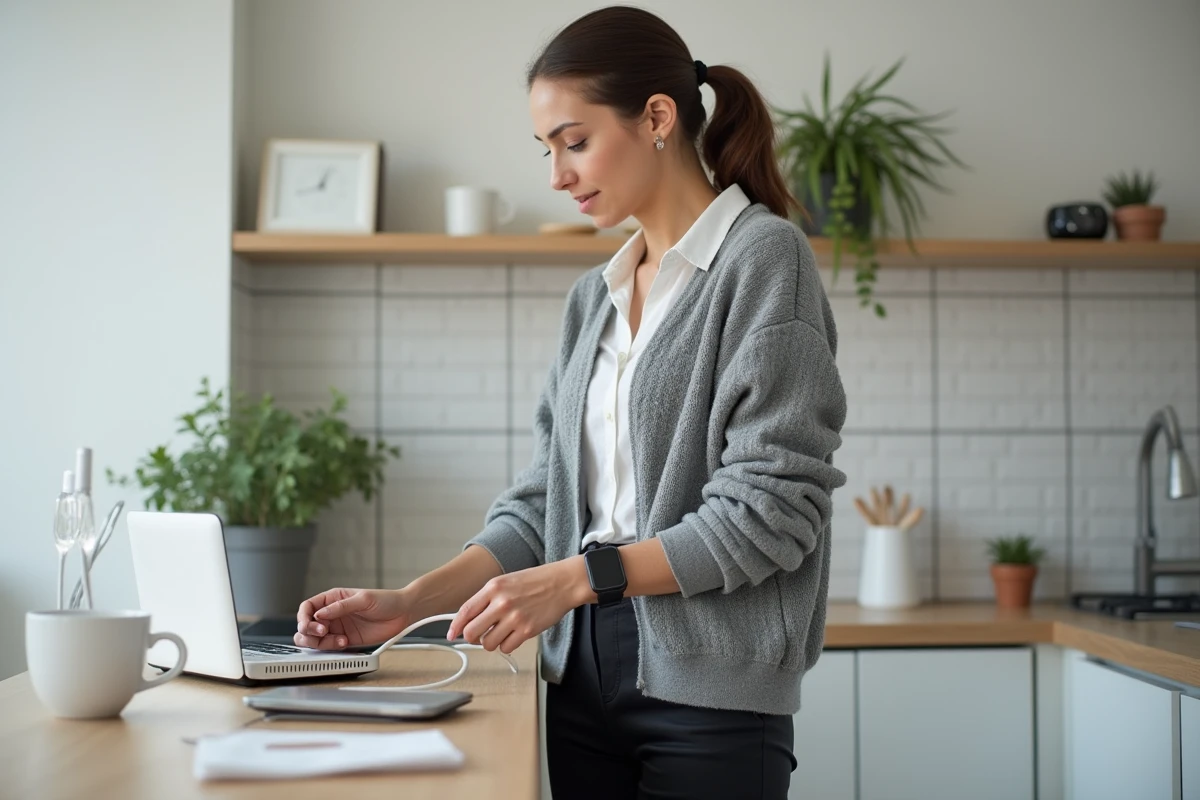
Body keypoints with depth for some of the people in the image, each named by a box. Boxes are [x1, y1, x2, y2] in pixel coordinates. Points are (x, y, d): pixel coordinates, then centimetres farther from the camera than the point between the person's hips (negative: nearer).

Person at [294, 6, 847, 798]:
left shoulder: (764, 257, -7)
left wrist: (579, 577, -17)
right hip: (583, 674, 6)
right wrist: (408, 604, 0)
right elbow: (543, 501, 12)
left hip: (709, 689, -6)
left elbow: (770, 508, -14)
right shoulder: (594, 297, 14)